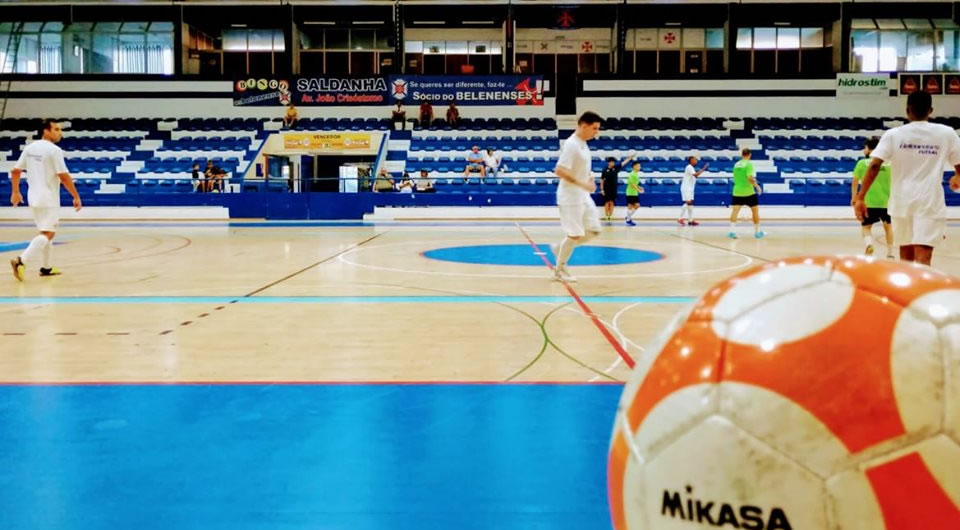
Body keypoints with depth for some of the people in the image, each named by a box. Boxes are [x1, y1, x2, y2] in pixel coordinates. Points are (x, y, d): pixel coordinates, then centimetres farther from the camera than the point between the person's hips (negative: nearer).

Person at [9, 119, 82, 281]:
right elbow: (64, 177, -17)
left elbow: (15, 171, 11)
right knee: (47, 234, -7)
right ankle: (21, 261, -22)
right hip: (48, 199, -8)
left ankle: (46, 267, 24)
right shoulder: (54, 150, -14)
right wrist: (76, 197, -11)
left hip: (34, 198, 8)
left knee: (46, 232, 20)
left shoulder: (30, 148, 8)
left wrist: (15, 192, 20)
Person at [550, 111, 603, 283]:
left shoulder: (583, 144, 10)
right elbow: (560, 171, -25)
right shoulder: (571, 144, -19)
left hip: (583, 196, 9)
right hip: (571, 197, -9)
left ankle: (560, 248, 21)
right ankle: (559, 270, 11)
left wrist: (588, 177, 7)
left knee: (593, 231, 8)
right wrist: (582, 184, -25)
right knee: (574, 234, -4)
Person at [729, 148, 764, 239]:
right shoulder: (749, 164, -10)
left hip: (737, 191, 5)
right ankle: (757, 232, 16)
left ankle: (732, 231, -11)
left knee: (735, 210, 0)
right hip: (748, 192, -5)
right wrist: (757, 186, -8)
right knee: (755, 210, 10)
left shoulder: (736, 164, 8)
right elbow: (750, 178, -19)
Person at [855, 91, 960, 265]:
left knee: (906, 256, 18)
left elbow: (874, 166, -10)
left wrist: (860, 198, -8)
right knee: (922, 258, -10)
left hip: (901, 201, 2)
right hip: (930, 202, -2)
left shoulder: (893, 134, 0)